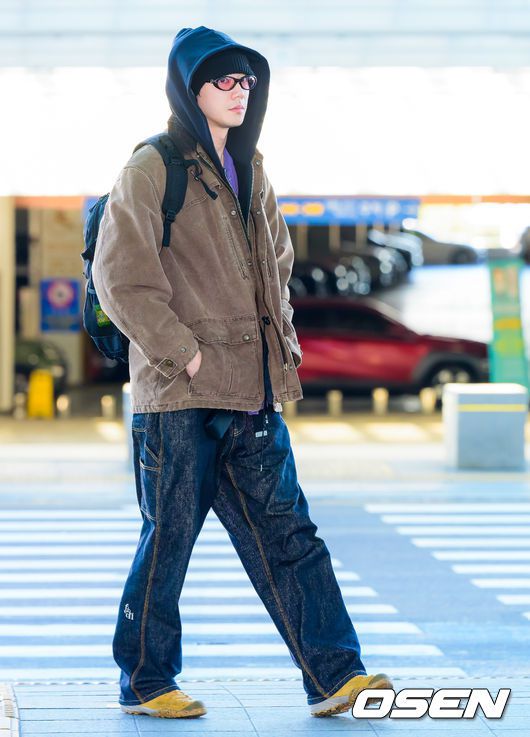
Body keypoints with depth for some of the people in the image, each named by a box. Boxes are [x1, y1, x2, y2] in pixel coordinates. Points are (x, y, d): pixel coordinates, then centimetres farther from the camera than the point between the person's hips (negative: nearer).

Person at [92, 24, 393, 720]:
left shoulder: (249, 171, 15)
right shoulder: (152, 169, -7)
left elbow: (277, 264, 27)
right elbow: (121, 278, -13)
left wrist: (281, 344, 14)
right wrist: (185, 351, -15)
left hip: (252, 395, 7)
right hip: (179, 397, -7)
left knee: (286, 532, 3)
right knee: (168, 539, 2)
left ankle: (334, 676, 2)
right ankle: (144, 682, 15)